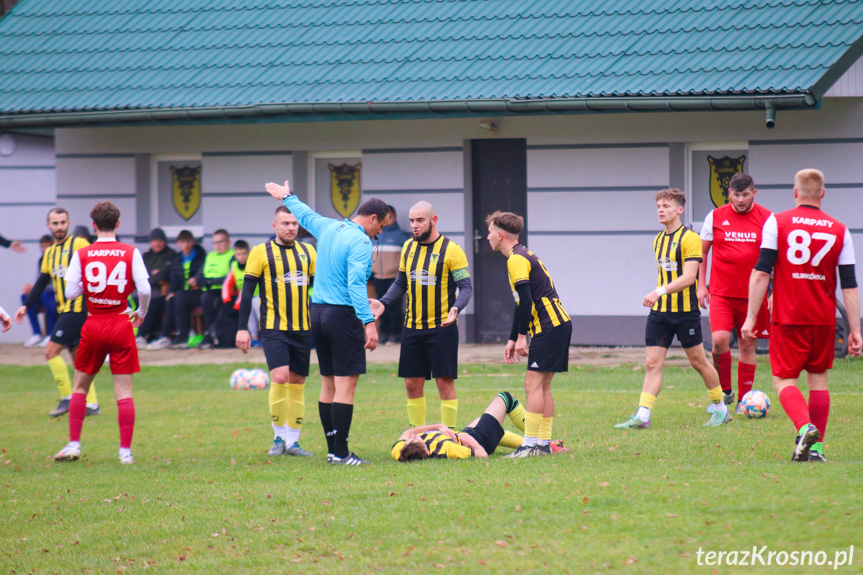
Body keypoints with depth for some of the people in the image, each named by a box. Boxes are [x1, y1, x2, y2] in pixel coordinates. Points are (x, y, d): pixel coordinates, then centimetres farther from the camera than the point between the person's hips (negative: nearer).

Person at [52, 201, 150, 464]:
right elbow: (144, 289, -10)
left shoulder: (81, 255, -3)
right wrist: (141, 313, 9)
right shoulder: (131, 253, -4)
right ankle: (125, 450, -2)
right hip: (121, 324, -1)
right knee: (124, 391, 2)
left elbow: (71, 292, -5)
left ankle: (73, 444, 12)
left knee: (80, 386, 15)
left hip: (93, 325, 1)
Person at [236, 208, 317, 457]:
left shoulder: (307, 252, 10)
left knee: (297, 383, 5)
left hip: (302, 328, 4)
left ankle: (292, 441, 13)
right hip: (274, 328, -4)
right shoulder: (261, 253, -2)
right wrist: (242, 329, -7)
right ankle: (278, 438, -2)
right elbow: (247, 291, -1)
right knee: (280, 378, -17)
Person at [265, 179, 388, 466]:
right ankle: (341, 453, -12)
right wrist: (369, 322, -28)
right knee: (346, 383, -8)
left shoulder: (328, 228, 11)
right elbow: (356, 283, -23)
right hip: (343, 314, -9)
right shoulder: (360, 242, -13)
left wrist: (287, 197, 52)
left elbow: (305, 215, 31)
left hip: (317, 312, 9)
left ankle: (333, 449, 16)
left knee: (328, 383, 12)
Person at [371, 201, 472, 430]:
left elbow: (466, 287, -8)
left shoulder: (450, 250, -8)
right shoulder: (408, 247, 10)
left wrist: (456, 308, -27)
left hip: (441, 327, -6)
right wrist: (383, 303, 2)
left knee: (444, 382, -4)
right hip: (412, 327, 6)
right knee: (412, 383, 7)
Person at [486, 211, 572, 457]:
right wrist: (512, 340, 25)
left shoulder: (516, 259, -11)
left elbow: (525, 300, -19)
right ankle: (544, 443, 12)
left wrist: (521, 336, -16)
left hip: (548, 327, -10)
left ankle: (530, 445, -11)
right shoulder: (523, 256, 21)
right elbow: (522, 302, 26)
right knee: (542, 385, 11)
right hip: (559, 324, 10)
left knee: (533, 384, -9)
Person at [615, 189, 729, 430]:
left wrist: (661, 291, -30)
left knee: (697, 361, 5)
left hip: (685, 310, -6)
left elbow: (688, 277, -20)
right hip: (660, 311, 6)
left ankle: (720, 408, 22)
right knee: (653, 363, -3)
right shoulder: (658, 240, 13)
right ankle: (642, 416, -8)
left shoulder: (689, 238, -11)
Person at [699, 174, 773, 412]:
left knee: (747, 346, 4)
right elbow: (701, 252, 12)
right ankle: (725, 391, 2)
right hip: (721, 293, 0)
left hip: (752, 294, 0)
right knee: (719, 340, -17)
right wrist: (701, 285, 4)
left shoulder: (767, 219, 1)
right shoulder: (715, 217, 3)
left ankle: (744, 401, 14)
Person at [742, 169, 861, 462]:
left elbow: (761, 273, -6)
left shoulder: (777, 222, -2)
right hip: (824, 318, 2)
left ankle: (805, 427, -25)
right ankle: (816, 446, 7)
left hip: (788, 317, -2)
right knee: (818, 378, 13)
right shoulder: (839, 230, 4)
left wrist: (751, 317, -3)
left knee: (783, 380, 1)